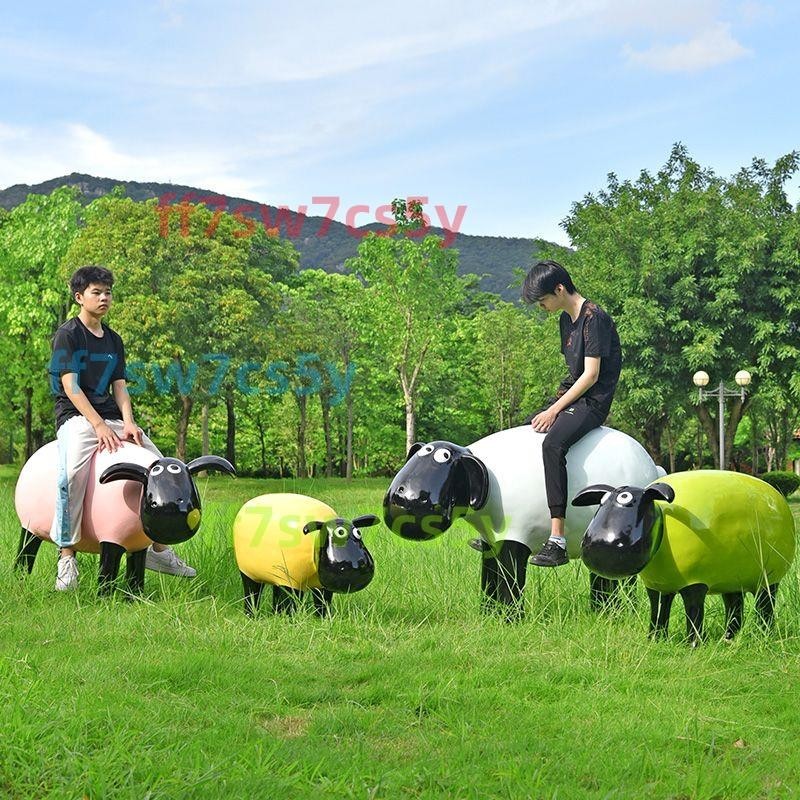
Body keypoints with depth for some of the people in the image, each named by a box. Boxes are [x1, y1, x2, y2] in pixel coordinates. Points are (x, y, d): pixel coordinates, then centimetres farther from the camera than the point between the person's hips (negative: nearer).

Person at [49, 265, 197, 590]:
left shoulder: (113, 340, 17)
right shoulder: (67, 334, -2)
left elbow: (119, 387, 11)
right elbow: (70, 386, -11)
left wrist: (128, 423, -7)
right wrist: (99, 425, -20)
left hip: (110, 418, 7)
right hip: (76, 416, -7)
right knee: (74, 471, -36)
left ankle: (159, 549, 9)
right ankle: (67, 554, -30)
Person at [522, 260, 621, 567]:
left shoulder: (593, 318, -14)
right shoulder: (566, 319, 15)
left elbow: (591, 374, -18)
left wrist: (555, 410, -18)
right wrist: (554, 405, 7)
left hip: (592, 402, -10)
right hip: (571, 395, 10)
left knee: (552, 444, -34)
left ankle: (557, 541, -38)